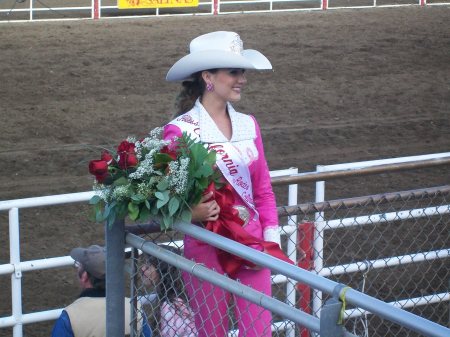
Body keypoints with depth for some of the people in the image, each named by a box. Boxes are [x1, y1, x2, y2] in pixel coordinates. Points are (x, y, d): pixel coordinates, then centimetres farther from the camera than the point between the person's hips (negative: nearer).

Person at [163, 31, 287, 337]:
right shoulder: (179, 131, -11)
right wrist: (192, 213, -26)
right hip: (206, 249, -4)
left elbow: (264, 190, 9)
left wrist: (271, 239, -3)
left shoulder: (248, 125, 5)